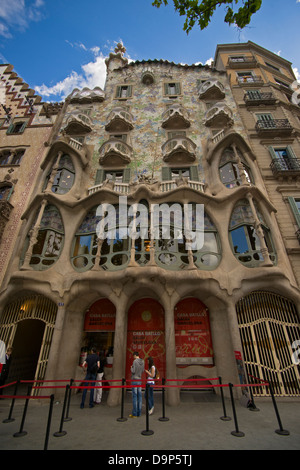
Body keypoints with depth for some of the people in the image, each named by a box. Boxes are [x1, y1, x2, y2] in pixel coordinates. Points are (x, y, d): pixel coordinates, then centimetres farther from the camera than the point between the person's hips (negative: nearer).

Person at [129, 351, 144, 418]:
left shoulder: (135, 361, -16)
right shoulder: (142, 361, 4)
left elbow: (133, 371, -17)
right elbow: (142, 371, 12)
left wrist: (131, 368, 2)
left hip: (134, 380, -6)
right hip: (139, 380, 6)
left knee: (134, 396, -1)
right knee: (139, 396, 10)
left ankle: (134, 414, 3)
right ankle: (139, 412, 17)